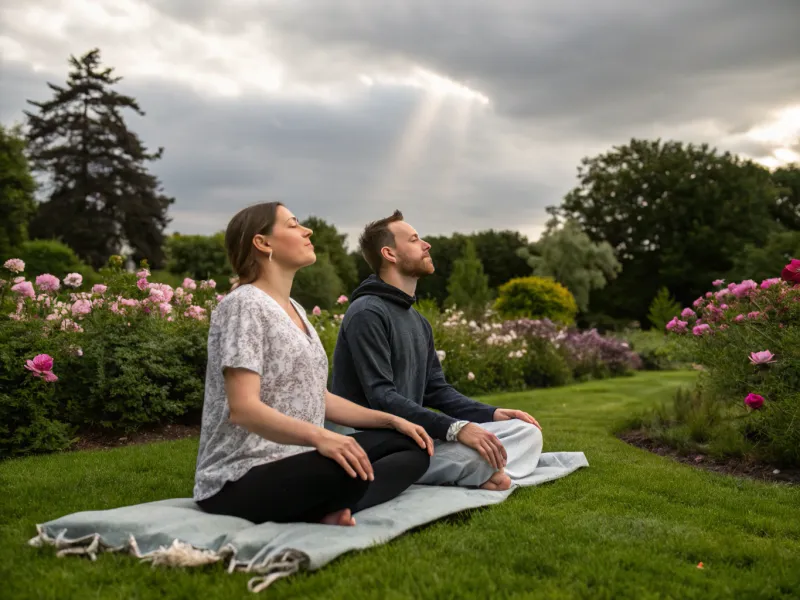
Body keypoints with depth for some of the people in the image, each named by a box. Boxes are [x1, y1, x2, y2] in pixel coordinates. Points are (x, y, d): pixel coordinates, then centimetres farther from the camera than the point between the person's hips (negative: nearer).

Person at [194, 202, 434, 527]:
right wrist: (318, 436, -36)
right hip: (241, 479, -10)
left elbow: (319, 398, 18)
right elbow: (243, 409, -23)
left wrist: (392, 419, 11)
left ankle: (330, 508, -18)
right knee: (349, 471, -38)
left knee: (413, 445, 1)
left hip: (294, 463, 10)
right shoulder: (244, 305, -12)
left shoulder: (294, 309, 16)